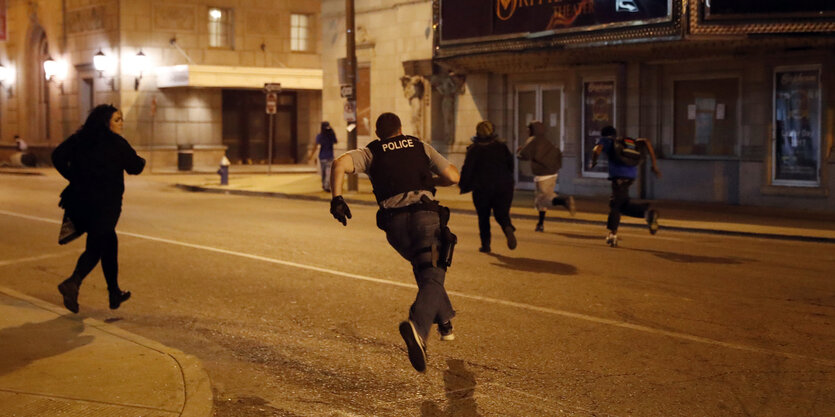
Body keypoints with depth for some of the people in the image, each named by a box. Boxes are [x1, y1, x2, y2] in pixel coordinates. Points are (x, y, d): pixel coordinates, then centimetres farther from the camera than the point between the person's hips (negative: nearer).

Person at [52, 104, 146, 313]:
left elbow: (58, 156, -1)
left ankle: (115, 292, 24)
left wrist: (74, 178, 7)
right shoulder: (117, 143, -8)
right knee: (96, 246, 1)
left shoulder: (79, 139, 5)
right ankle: (73, 282, -23)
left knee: (109, 242, 18)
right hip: (105, 204, -6)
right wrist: (140, 161, 22)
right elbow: (135, 167, 0)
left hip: (80, 200, 6)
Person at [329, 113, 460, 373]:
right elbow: (453, 177, 18)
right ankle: (417, 326, -39)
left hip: (394, 220, 2)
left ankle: (444, 320, 35)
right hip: (425, 213, -2)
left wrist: (336, 198, 0)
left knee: (423, 269, 29)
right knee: (432, 278, -11)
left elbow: (340, 163, -1)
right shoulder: (420, 147, 22)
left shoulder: (370, 152, 19)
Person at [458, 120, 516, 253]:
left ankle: (485, 244, 8)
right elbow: (511, 164, 8)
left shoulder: (474, 149, -3)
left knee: (483, 217, 10)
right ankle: (508, 228, -27)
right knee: (502, 213, 5)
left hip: (482, 188, -2)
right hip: (503, 187, 2)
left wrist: (463, 186, 2)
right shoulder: (502, 146, 6)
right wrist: (507, 180, 22)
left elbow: (467, 168, -8)